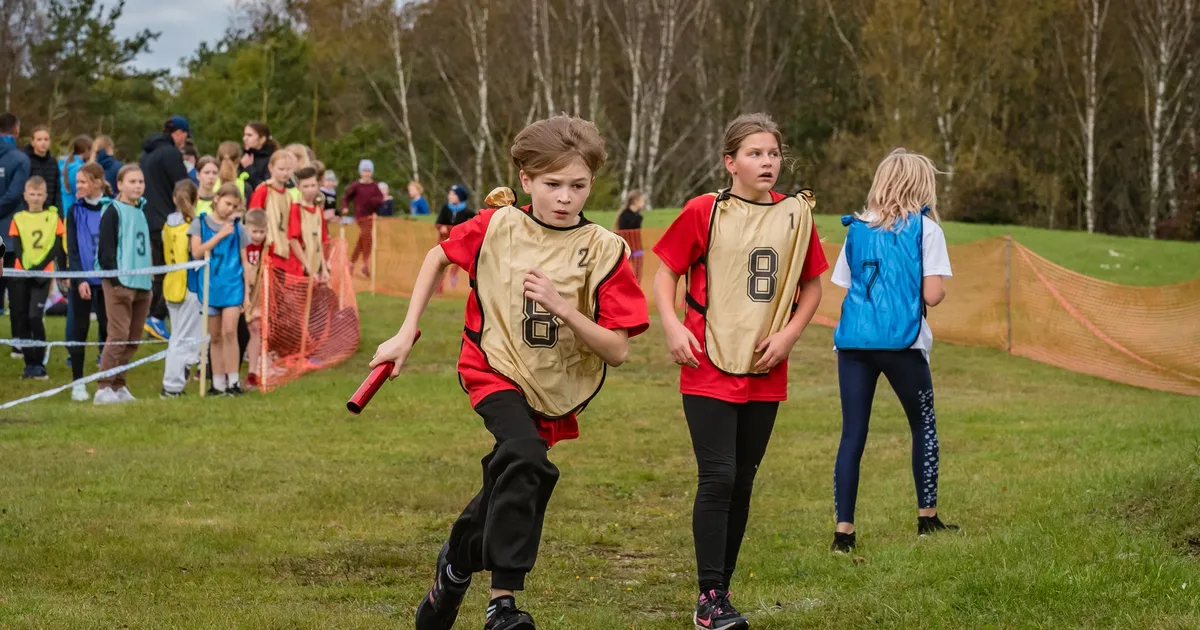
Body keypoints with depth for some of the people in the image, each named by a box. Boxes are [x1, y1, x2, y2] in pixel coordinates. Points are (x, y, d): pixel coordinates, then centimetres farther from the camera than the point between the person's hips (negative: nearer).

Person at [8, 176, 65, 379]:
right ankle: (29, 364, 12)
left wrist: (39, 267, -10)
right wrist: (27, 267, -16)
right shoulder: (18, 218, 5)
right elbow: (17, 248, -1)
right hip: (22, 273, 2)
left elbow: (58, 247, -1)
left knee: (35, 317, -14)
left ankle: (39, 364, -6)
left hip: (43, 274, -2)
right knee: (22, 319, 3)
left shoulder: (53, 217, 3)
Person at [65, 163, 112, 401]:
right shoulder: (75, 211, 2)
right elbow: (72, 249, 0)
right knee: (79, 329, 2)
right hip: (82, 279, 1)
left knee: (107, 328, 3)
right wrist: (79, 279, -10)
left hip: (107, 279, -1)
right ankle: (78, 383, 8)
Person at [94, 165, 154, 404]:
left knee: (132, 339, 8)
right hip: (120, 283, -8)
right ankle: (104, 388, -9)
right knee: (118, 336, -11)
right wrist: (115, 279, -16)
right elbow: (106, 249, -11)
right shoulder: (113, 212, -6)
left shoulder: (141, 211, 16)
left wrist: (150, 279, 15)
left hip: (142, 284, 8)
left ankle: (118, 386, 14)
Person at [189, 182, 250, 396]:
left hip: (232, 285, -1)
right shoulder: (201, 223, 4)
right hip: (209, 285, 1)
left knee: (229, 331, -15)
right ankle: (218, 383, 11)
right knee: (215, 336, 6)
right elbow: (196, 252, -7)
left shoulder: (237, 228, 7)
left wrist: (247, 292, 6)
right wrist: (219, 235, -11)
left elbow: (244, 262, 10)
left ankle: (233, 381, -12)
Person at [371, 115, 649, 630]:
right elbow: (439, 257, 9)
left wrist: (561, 306, -30)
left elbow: (617, 350, -16)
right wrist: (406, 333, 5)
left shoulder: (604, 250, -14)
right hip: (495, 369, -2)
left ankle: (457, 563, 47)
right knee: (525, 455, -30)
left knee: (510, 488, 15)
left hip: (557, 390, 2)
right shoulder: (497, 227, -11)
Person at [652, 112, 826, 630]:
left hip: (765, 374, 4)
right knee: (718, 477, -11)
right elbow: (666, 273, 1)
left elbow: (811, 286, 11)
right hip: (709, 370, -4)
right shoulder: (704, 212, -6)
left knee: (742, 483, 10)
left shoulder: (796, 215, 3)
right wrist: (672, 325, -13)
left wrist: (789, 333, -4)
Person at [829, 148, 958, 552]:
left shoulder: (857, 229, 13)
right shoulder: (924, 228, -1)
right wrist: (939, 289, 14)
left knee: (852, 435, 3)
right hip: (903, 341, -3)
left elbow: (845, 287, 13)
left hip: (853, 340, 3)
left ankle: (843, 531, -5)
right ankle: (927, 518, 21)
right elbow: (932, 295, -7)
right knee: (923, 425, 16)